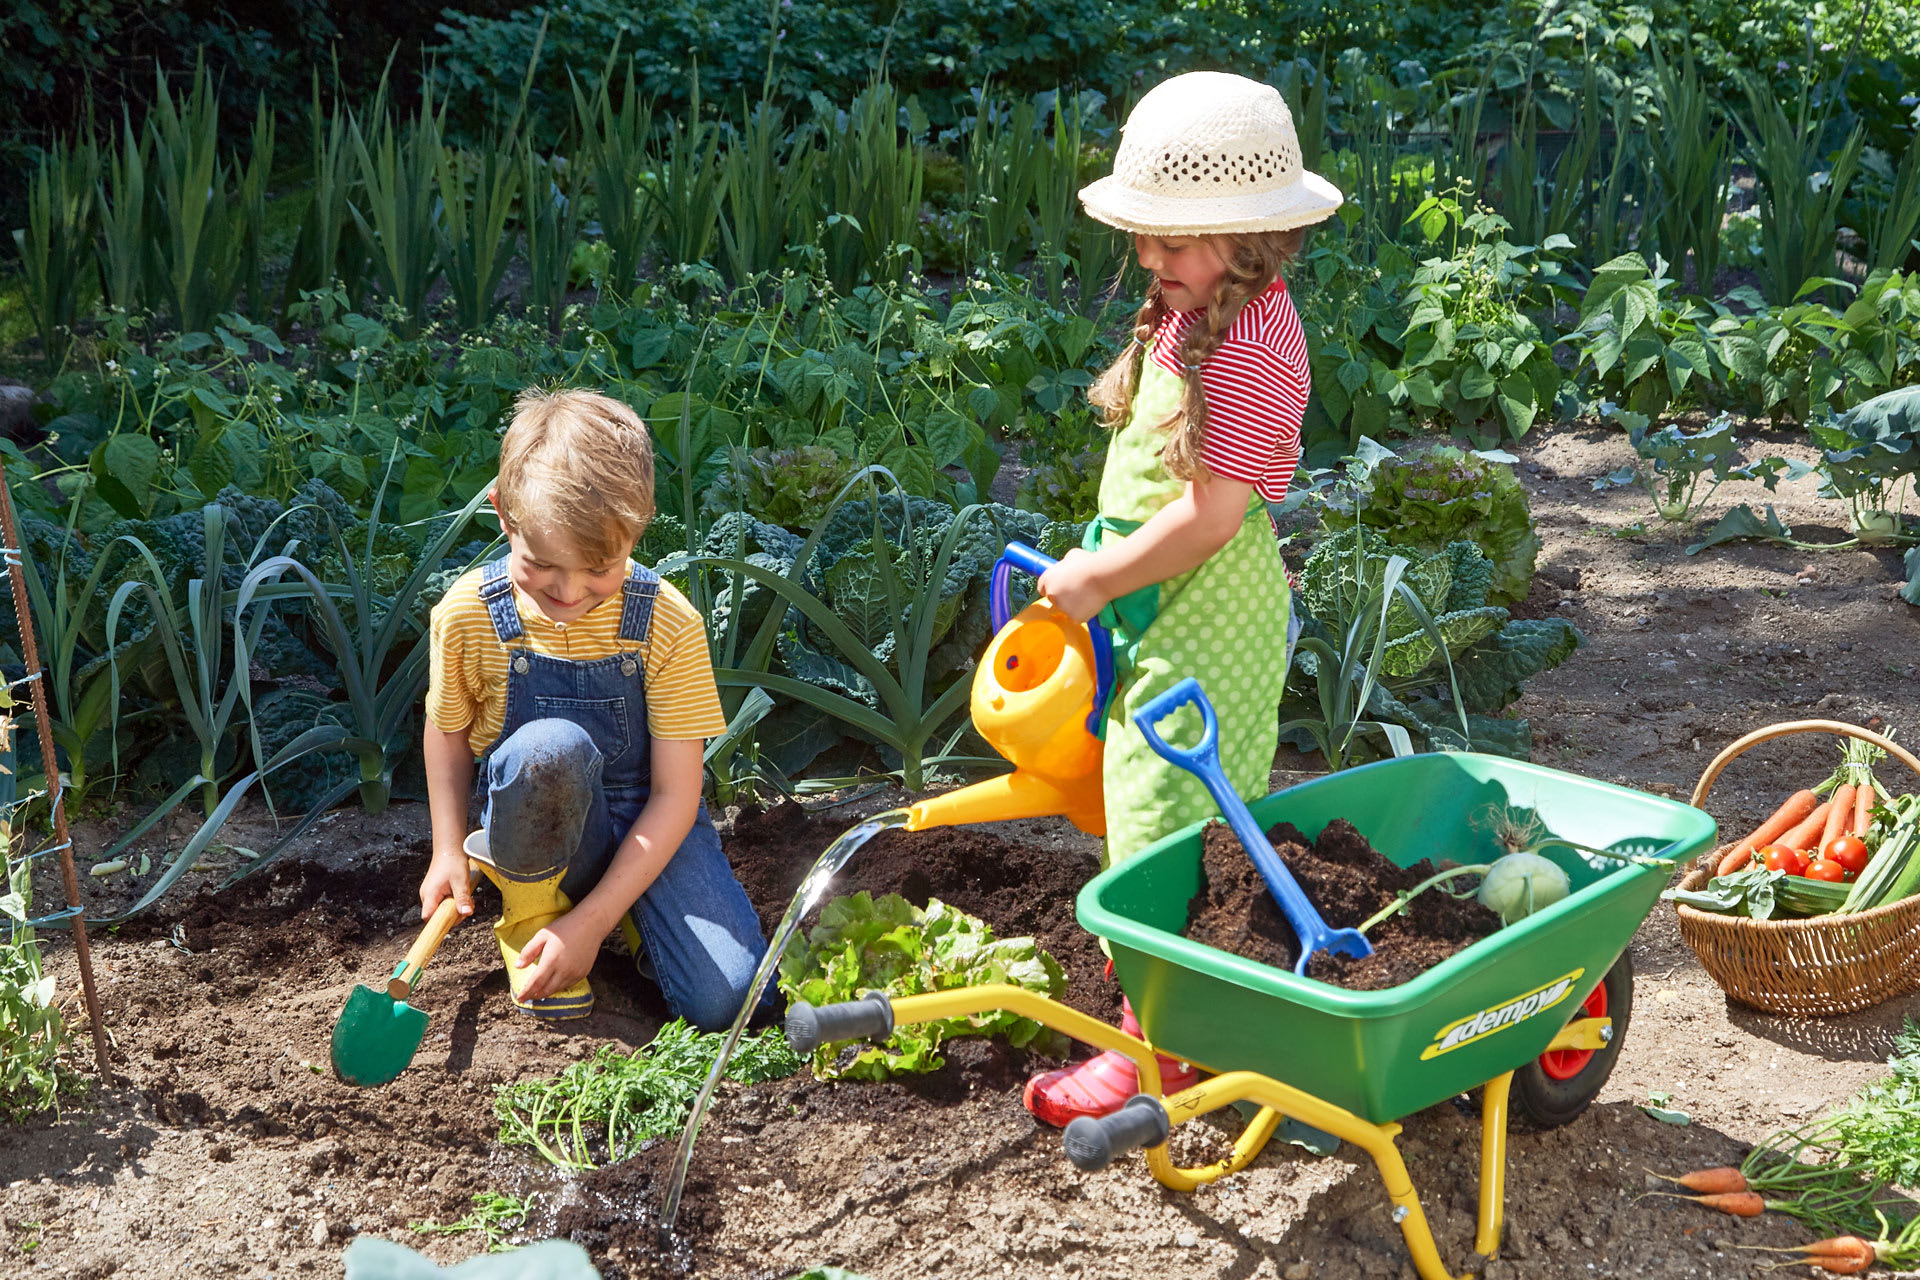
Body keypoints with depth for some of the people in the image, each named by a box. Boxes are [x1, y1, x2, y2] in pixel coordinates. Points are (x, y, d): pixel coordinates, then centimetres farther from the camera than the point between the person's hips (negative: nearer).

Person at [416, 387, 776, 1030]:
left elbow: (676, 794, -15)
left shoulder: (667, 622, -17)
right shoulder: (469, 615, -14)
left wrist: (590, 922, -19)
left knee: (728, 998, -20)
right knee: (551, 747, -37)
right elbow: (447, 730, 7)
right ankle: (529, 907, -7)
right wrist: (448, 850, -3)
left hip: (645, 825, 1)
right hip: (539, 829, 0)